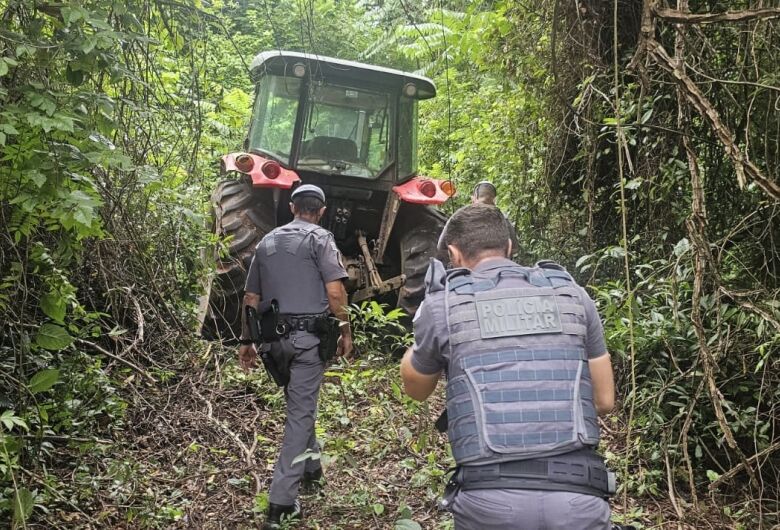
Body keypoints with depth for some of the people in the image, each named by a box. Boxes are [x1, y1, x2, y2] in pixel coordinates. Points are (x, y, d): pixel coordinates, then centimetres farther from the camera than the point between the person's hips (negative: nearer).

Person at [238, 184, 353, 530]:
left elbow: (251, 298, 16)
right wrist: (345, 330, -3)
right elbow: (335, 291, -15)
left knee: (297, 403, 23)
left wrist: (247, 341, 22)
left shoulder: (267, 241, 14)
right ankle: (282, 501, -2)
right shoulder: (319, 238, -4)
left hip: (275, 336, 5)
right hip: (309, 334, -5)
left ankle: (311, 468, 38)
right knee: (301, 411, -1)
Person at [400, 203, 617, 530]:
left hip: (490, 502, 0)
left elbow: (415, 389, 20)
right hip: (579, 500, 1)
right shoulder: (571, 294, 10)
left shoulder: (443, 304, 3)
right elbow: (604, 401, 15)